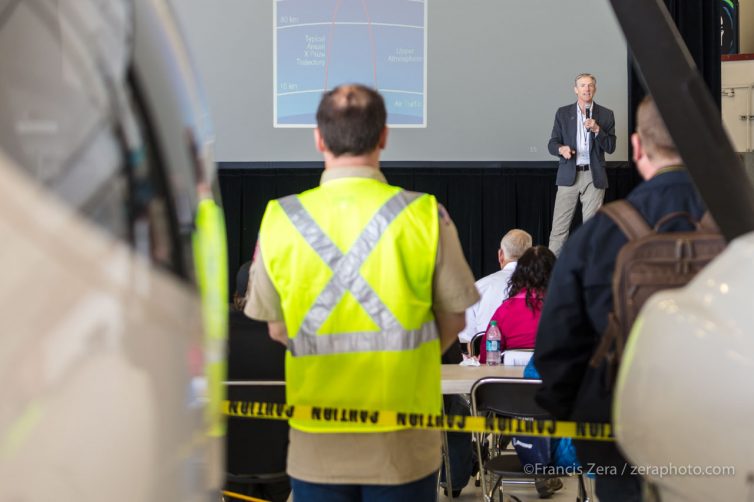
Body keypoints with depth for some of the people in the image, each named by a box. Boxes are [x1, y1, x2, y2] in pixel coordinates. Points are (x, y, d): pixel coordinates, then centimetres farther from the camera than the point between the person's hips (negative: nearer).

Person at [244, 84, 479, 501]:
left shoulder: (281, 219, -5)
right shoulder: (425, 216, -9)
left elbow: (276, 329, 5)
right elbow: (453, 320, 2)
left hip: (316, 447, 1)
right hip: (402, 446, -1)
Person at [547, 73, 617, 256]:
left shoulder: (605, 115, 5)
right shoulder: (563, 113, 6)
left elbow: (610, 147, 0)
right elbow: (552, 143, 4)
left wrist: (597, 129, -14)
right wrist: (561, 149, -18)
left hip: (594, 176, 0)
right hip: (569, 175, 0)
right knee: (559, 226, -3)